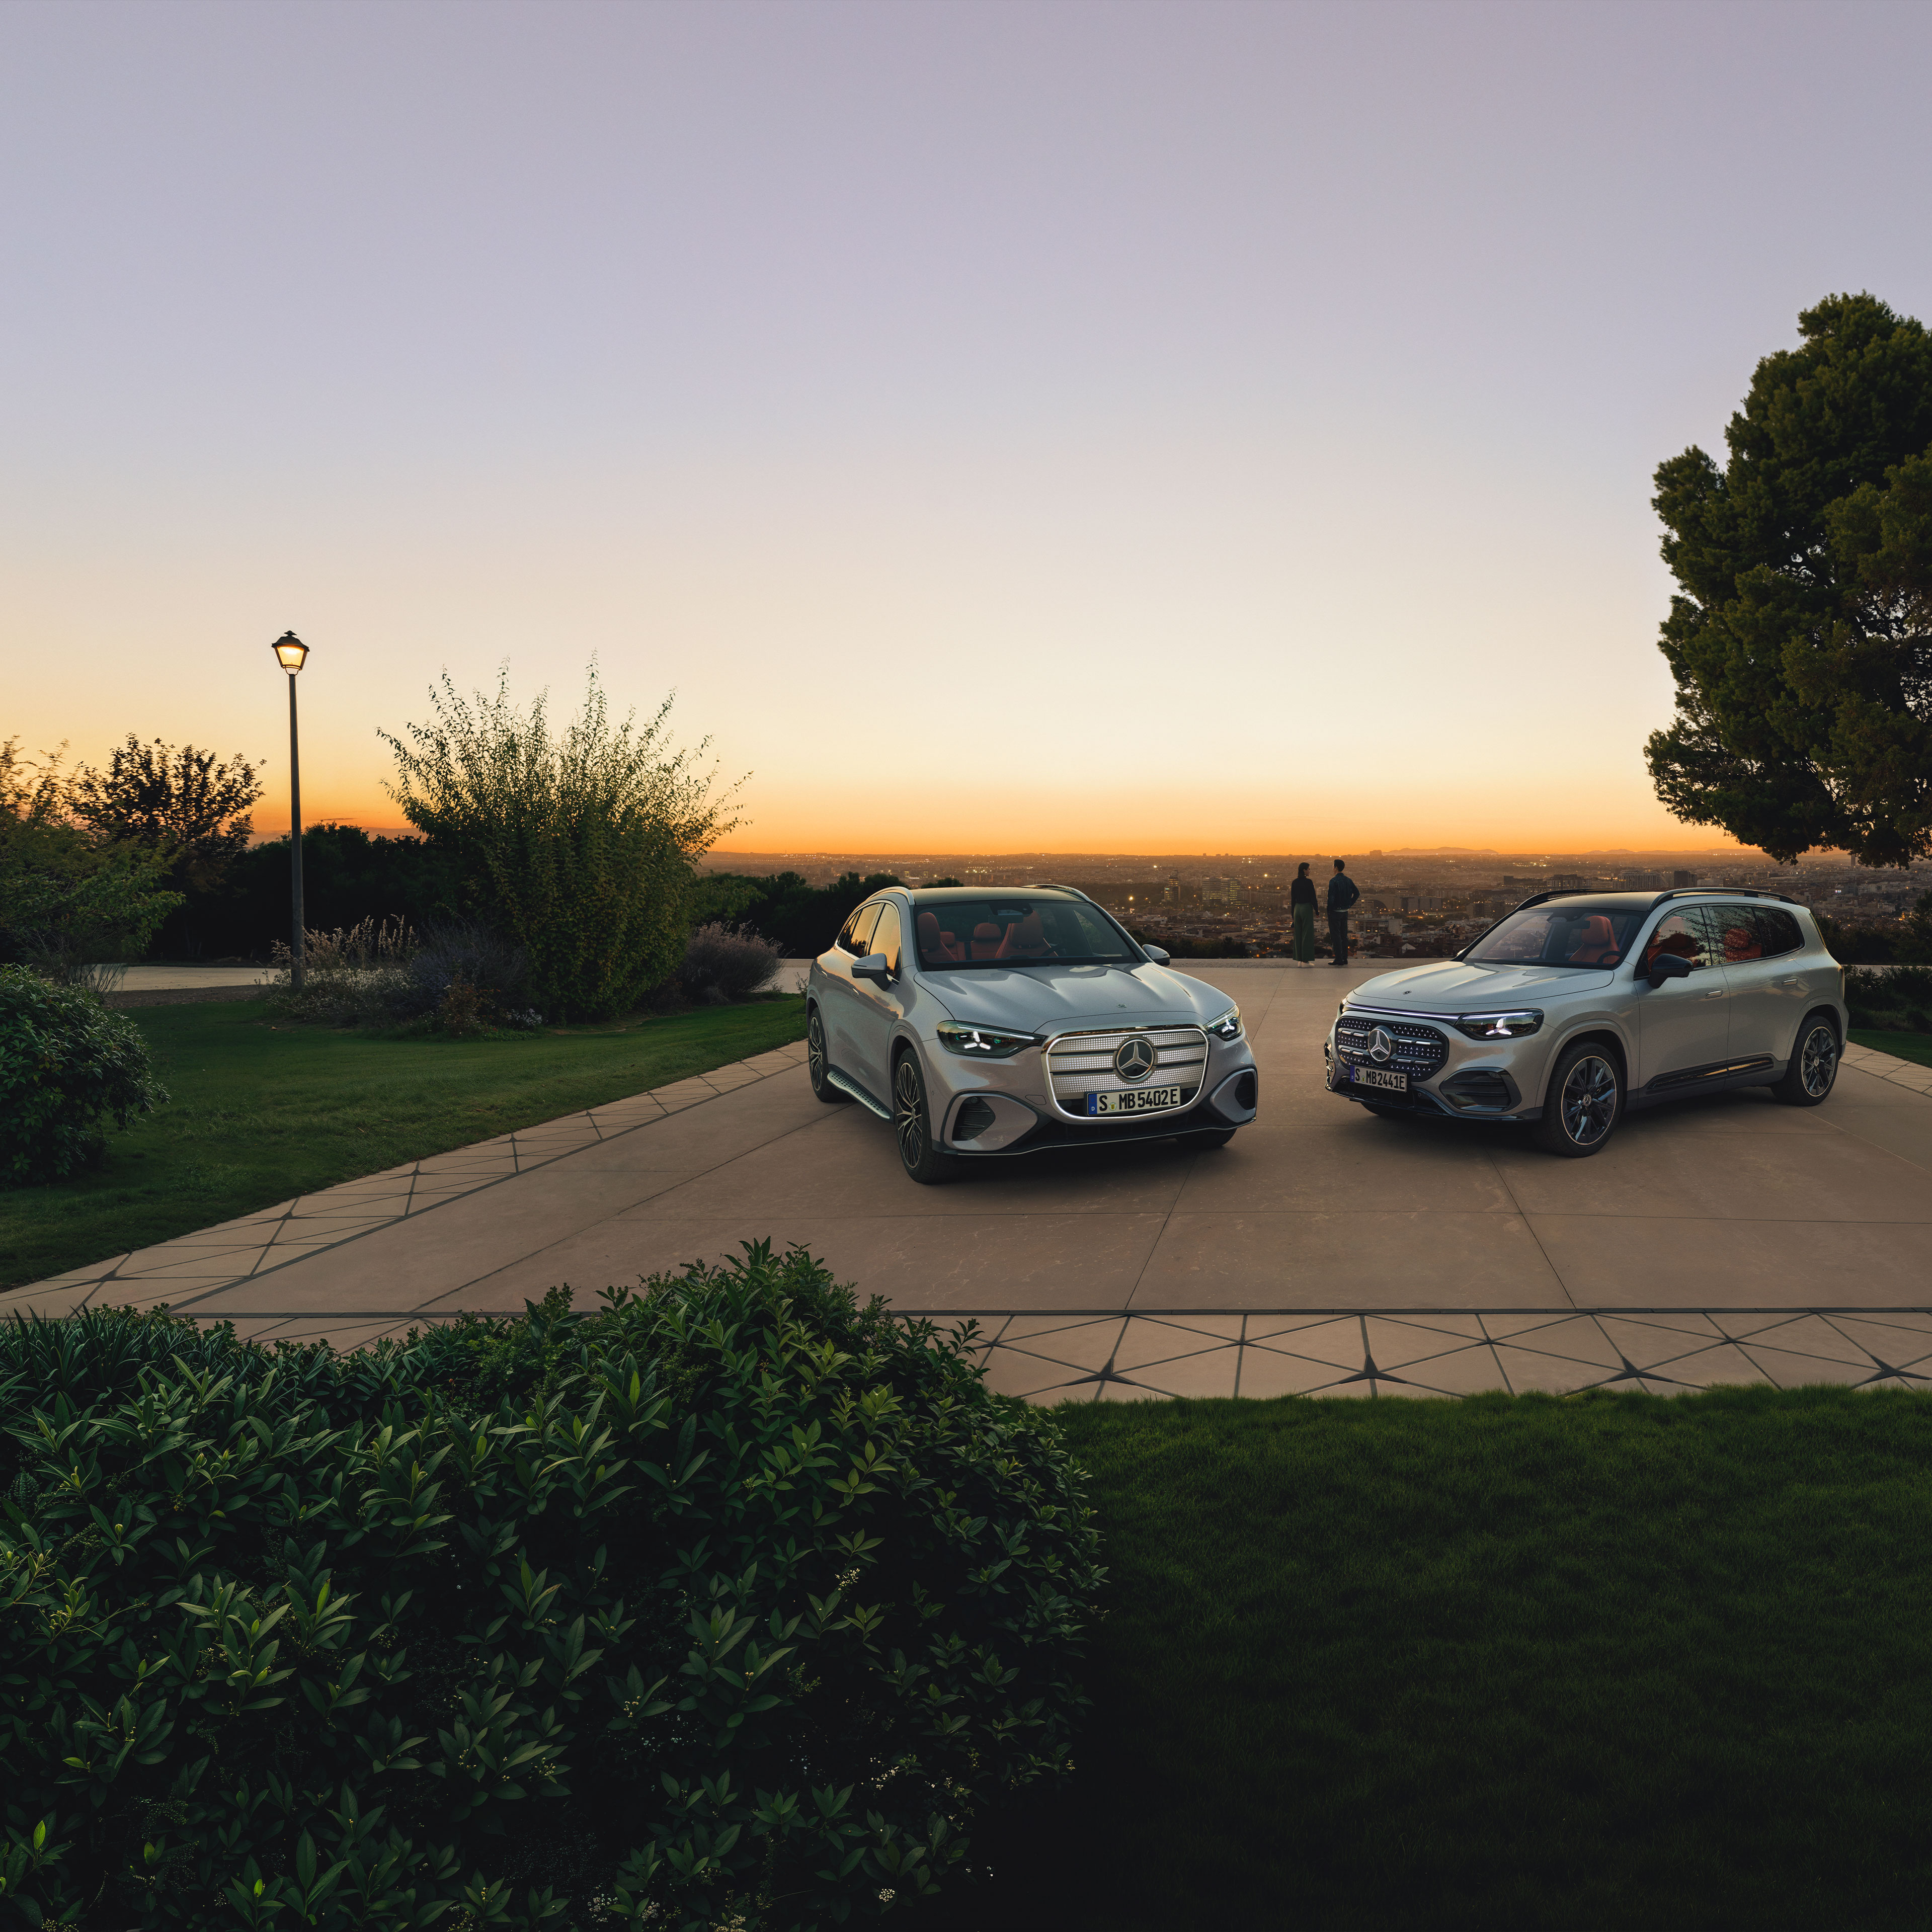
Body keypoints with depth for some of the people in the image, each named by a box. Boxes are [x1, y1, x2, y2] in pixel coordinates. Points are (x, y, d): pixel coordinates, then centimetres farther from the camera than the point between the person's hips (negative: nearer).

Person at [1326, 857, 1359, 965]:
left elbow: (1331, 898, -22)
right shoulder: (1349, 881, 6)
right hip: (1345, 912, 7)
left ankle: (1339, 959, -3)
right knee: (1344, 935, 12)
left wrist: (1328, 911, -10)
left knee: (1336, 936, -3)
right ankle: (1345, 958, 14)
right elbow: (1357, 894, 10)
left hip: (1335, 912, -7)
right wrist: (1349, 905, 14)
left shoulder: (1334, 881, -17)